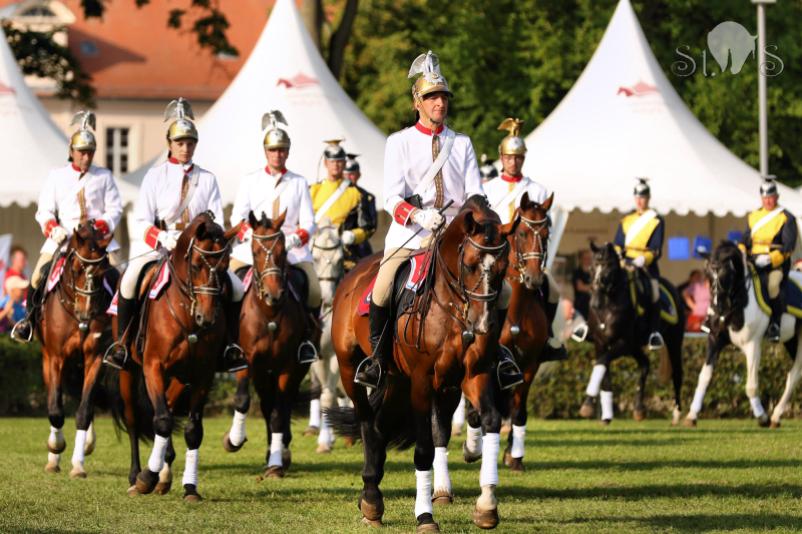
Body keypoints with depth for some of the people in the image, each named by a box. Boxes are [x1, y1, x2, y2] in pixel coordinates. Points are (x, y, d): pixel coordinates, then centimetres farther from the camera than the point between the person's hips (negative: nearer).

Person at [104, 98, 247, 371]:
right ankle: (121, 343, -17)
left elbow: (216, 220, 3)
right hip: (158, 246, -2)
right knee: (130, 281, -30)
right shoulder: (155, 175, 3)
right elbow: (141, 221, -4)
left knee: (236, 288, -14)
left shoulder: (207, 179, 10)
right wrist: (162, 237, -23)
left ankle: (231, 347, 1)